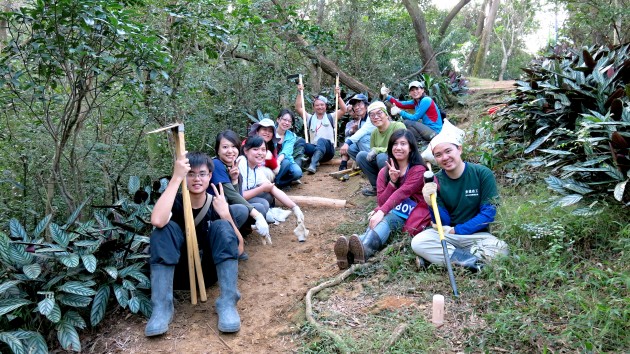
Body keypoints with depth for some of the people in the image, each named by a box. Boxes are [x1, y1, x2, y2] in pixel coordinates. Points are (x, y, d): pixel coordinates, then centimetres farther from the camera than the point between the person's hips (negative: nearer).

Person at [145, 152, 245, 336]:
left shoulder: (217, 203, -5)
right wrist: (176, 177, -34)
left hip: (210, 268, 1)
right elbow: (157, 221, -37)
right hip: (180, 269, -1)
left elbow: (238, 248, -11)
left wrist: (225, 214, -26)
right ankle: (161, 307, -29)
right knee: (165, 228, -25)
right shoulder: (175, 201, -10)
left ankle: (227, 303, -30)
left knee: (222, 227, -24)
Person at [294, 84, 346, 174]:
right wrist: (299, 93, 4)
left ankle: (313, 165, -57)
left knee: (321, 140, -37)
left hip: (327, 150, -2)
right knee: (300, 141, -28)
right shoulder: (310, 118, 21)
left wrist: (338, 96, -6)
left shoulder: (331, 117, 17)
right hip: (314, 149, 2)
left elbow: (343, 110, 3)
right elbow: (298, 108, 11)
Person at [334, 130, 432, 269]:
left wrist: (381, 212, -34)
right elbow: (381, 201, 2)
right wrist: (392, 181, -13)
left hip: (413, 214, -3)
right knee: (377, 222, -32)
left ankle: (363, 249, -67)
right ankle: (353, 252, -64)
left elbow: (402, 193, -21)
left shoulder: (418, 169, -4)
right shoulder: (384, 171, 10)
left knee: (386, 219, -35)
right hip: (390, 212, 4)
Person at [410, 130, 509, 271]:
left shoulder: (483, 174, -10)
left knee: (500, 249, -31)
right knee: (418, 242, -25)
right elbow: (443, 222, -5)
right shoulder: (435, 181, -6)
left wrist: (457, 230, -12)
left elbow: (488, 213, -10)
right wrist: (432, 204, -26)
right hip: (446, 235, 1)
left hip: (477, 235, -1)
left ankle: (437, 257, -21)